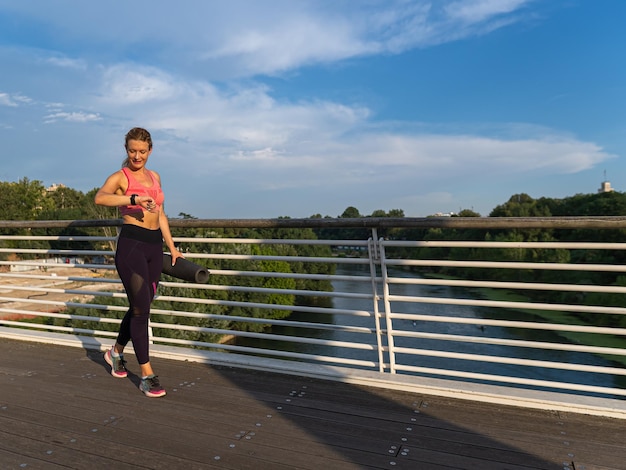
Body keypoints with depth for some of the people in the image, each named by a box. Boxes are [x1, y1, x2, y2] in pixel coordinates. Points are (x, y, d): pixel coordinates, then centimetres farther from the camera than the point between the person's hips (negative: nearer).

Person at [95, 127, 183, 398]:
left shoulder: (155, 177, 16)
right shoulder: (120, 177, -3)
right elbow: (100, 198, -25)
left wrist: (172, 247, 16)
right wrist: (134, 198, -37)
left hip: (154, 246, 7)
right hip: (131, 244, -6)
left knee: (140, 307, 16)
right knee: (141, 309, -6)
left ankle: (116, 352, 40)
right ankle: (147, 376, 4)